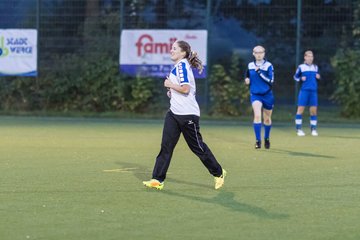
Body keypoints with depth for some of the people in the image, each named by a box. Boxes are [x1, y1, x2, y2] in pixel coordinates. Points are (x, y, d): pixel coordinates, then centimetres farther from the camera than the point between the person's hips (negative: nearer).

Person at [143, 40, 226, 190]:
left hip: (187, 114, -9)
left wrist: (170, 84, -12)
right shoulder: (178, 66, 15)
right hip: (174, 113, 9)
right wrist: (172, 91, 13)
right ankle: (158, 180, -7)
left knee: (197, 146, 3)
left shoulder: (182, 65, -14)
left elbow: (186, 88, -24)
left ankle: (218, 173, 20)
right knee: (166, 145, -2)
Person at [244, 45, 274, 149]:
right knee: (257, 115, -22)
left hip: (267, 95, -1)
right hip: (255, 94, 1)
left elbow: (270, 81, -18)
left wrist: (259, 72, -25)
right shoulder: (250, 65, 2)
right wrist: (247, 80, -5)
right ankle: (258, 140, -20)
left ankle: (267, 138, 38)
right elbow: (248, 77, 19)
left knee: (267, 118, 14)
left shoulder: (268, 65, -9)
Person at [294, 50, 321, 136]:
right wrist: (300, 79, -10)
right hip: (304, 90, -3)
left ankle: (313, 129, 9)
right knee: (300, 109, -6)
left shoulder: (315, 67, 13)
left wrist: (318, 77, 0)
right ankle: (298, 129, -1)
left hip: (313, 91, 3)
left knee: (313, 110, 1)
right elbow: (295, 77, 10)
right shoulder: (301, 67, 3)